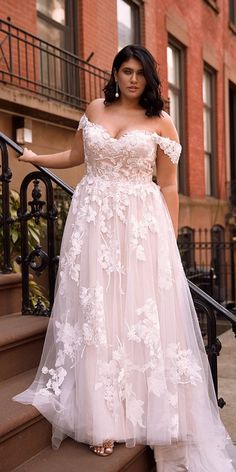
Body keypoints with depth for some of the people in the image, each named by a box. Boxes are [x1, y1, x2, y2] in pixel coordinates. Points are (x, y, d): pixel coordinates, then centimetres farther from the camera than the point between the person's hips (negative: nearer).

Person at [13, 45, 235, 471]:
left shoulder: (161, 122, 4)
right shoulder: (95, 109, 12)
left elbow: (168, 186, 2)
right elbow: (76, 156, 25)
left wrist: (171, 240, 0)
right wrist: (32, 157, 31)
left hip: (141, 224, -2)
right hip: (93, 220, 3)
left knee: (143, 314, -2)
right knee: (95, 316, 0)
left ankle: (150, 416, 13)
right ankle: (101, 419, 10)